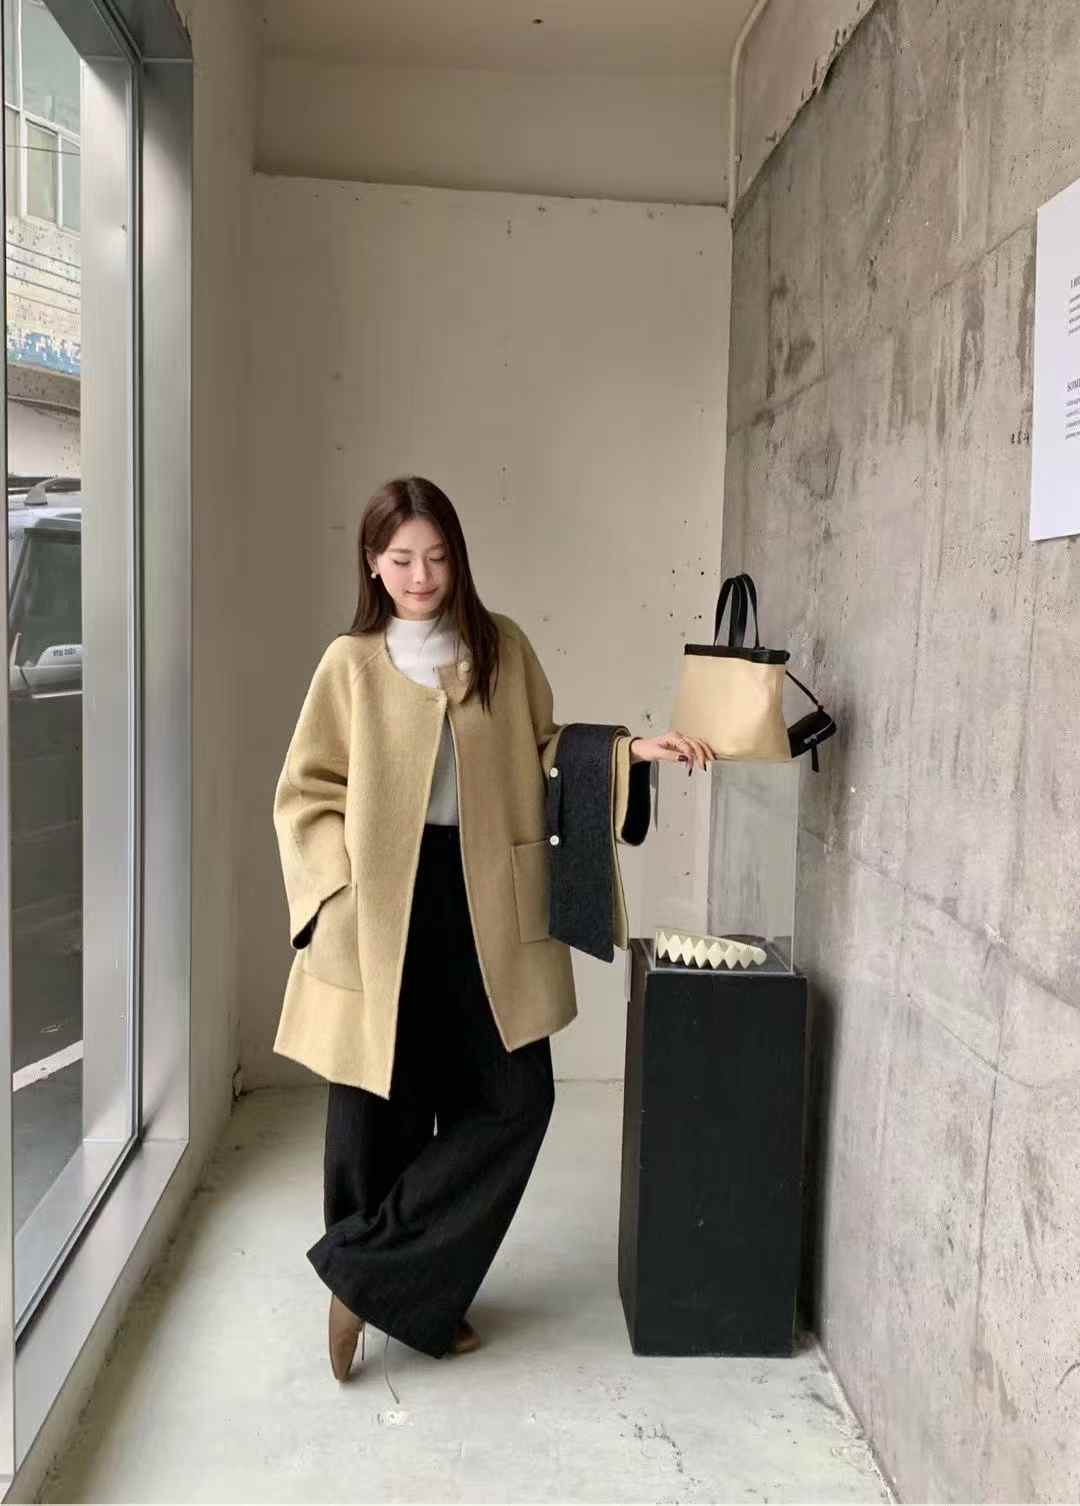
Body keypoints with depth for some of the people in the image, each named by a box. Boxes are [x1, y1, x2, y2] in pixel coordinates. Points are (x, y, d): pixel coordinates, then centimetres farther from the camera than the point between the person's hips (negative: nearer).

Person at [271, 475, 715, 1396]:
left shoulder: (503, 648, 5)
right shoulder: (351, 663, 0)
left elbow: (545, 751, 14)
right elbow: (307, 794, 2)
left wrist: (628, 750, -1)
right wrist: (346, 885, -10)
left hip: (485, 905, 3)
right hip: (384, 912, -2)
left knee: (513, 1098, 1)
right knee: (382, 1108, 4)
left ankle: (367, 1272, 14)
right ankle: (403, 1291, 24)